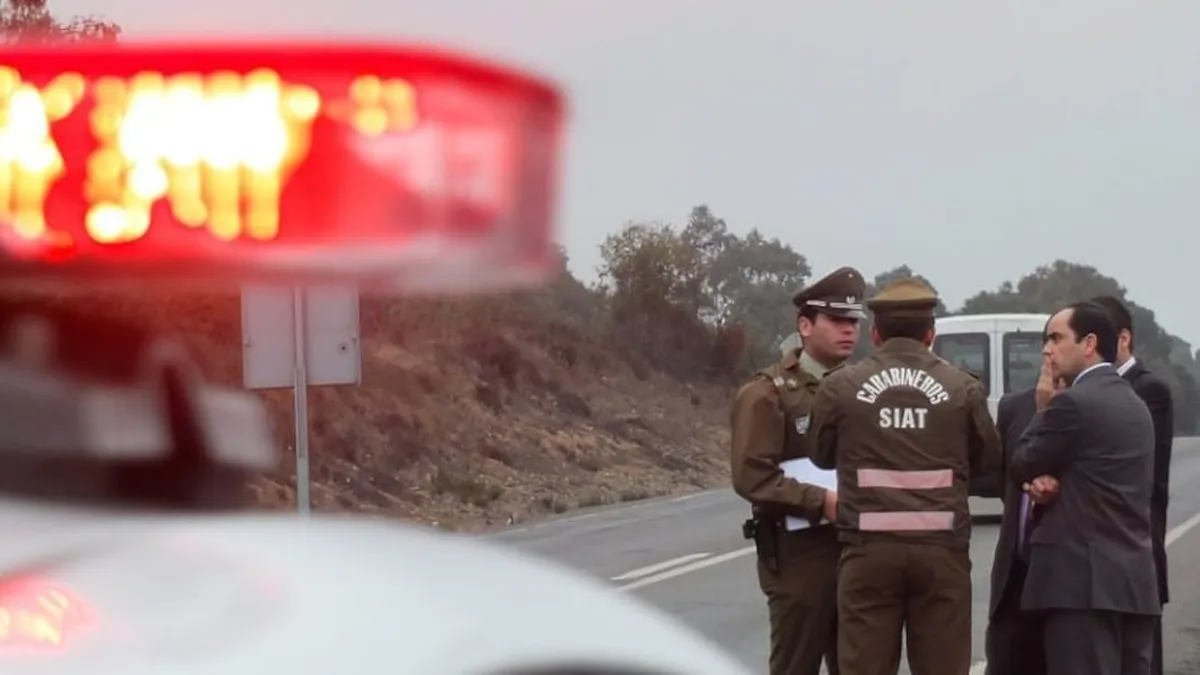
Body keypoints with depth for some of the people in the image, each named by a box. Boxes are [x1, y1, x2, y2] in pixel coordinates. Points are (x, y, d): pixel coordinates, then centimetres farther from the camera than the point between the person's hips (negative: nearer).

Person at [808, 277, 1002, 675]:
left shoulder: (841, 388, -1)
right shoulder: (963, 388, 1)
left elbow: (822, 456, 13)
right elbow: (989, 461, 12)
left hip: (870, 550, -1)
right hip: (941, 550, 1)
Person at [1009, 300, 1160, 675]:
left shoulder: (1073, 402, -11)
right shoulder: (1135, 405, 18)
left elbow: (1021, 467, -2)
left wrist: (1044, 410, 10)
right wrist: (1049, 483, 1)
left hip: (1085, 579, -9)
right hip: (1134, 581, 9)